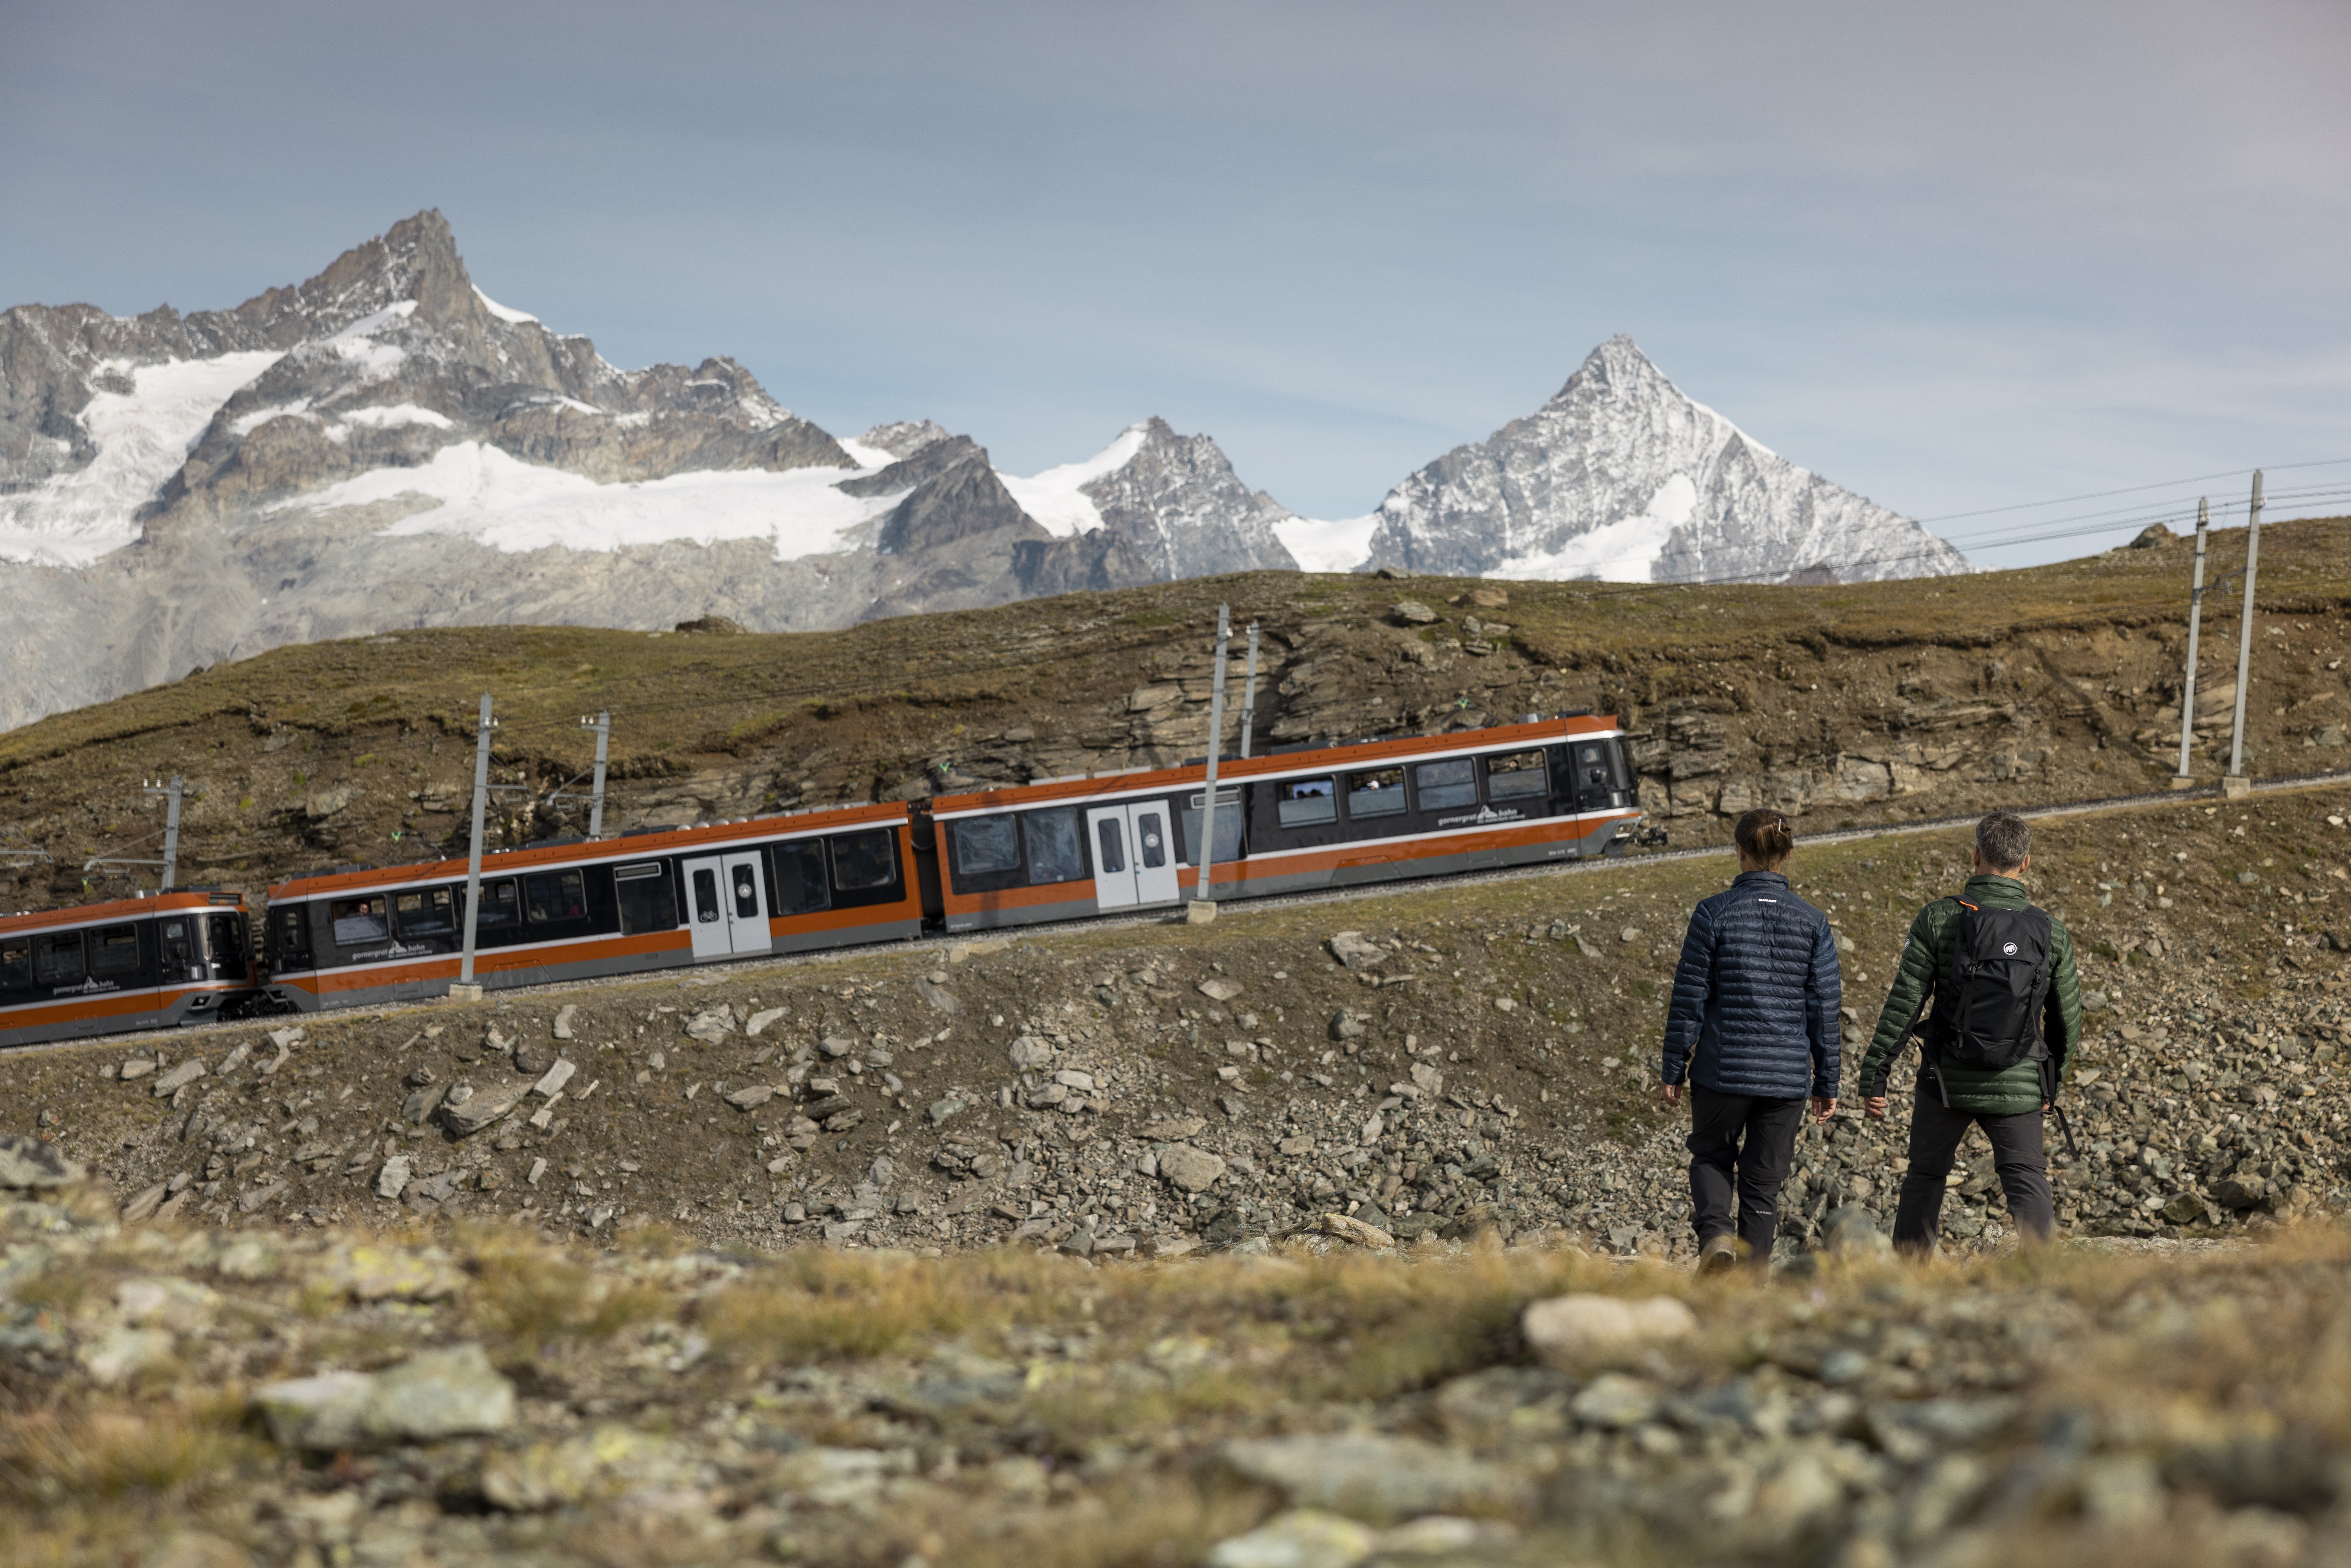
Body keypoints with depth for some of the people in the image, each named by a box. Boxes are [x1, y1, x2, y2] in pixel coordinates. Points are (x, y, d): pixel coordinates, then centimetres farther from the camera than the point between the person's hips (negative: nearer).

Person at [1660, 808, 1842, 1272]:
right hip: (1787, 1076, 2)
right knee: (1763, 1182, 12)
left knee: (1711, 1157, 22)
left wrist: (1673, 1069, 4)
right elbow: (1824, 1010, 1)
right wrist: (1827, 1084, 9)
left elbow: (1689, 999, -5)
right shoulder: (1813, 923, -1)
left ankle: (1716, 1232, -4)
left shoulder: (1713, 914, -7)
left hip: (1722, 1071, -1)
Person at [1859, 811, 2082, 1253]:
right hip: (2018, 1085, 0)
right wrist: (2052, 1082, 24)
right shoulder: (2051, 932, -1)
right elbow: (2067, 1018, 8)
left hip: (1947, 1082, 0)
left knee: (1924, 1179, 16)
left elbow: (1904, 1002, -11)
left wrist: (1874, 1075, -6)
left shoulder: (1939, 918, -8)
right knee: (2027, 1185, 3)